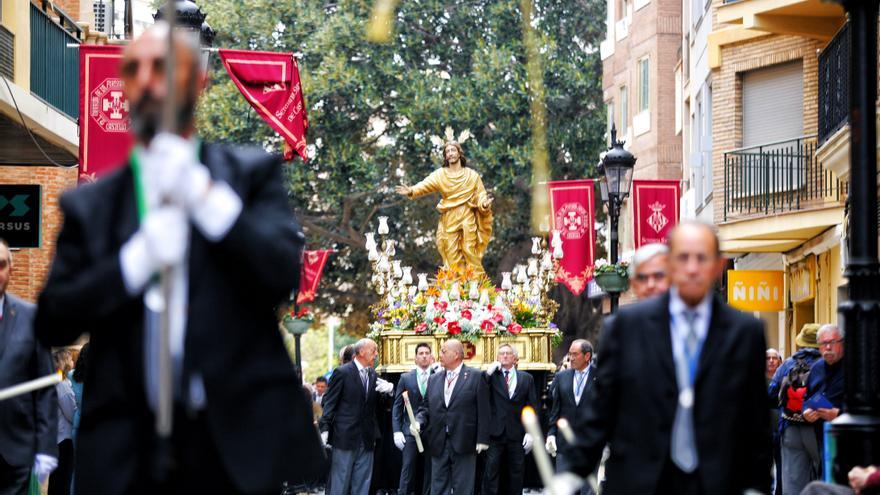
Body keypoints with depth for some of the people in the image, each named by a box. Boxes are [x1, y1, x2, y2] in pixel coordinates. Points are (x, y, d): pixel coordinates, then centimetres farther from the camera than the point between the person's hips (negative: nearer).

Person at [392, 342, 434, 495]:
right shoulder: (406, 378, 7)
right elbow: (397, 407, 5)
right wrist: (397, 431, -2)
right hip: (411, 432, 0)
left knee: (430, 473, 4)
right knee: (408, 472, -4)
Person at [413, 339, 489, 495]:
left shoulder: (476, 376, -1)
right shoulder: (433, 379, 13)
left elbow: (483, 410, -3)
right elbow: (426, 408, 14)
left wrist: (482, 439, -8)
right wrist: (418, 421, -7)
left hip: (464, 444, -4)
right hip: (438, 444, 4)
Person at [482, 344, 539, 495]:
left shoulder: (526, 378, 9)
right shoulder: (492, 376, 6)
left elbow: (532, 407, 7)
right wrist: (488, 373, -12)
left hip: (517, 435, 2)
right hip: (495, 433, -2)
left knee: (516, 475, 7)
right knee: (490, 473, -4)